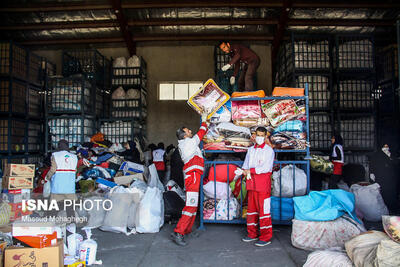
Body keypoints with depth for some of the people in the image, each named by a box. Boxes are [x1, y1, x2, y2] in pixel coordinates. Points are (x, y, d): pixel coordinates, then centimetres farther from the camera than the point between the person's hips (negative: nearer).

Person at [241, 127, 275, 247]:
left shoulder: (269, 150, -4)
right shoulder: (251, 150, 16)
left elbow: (266, 168, -14)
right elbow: (245, 164, 15)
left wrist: (251, 170, -11)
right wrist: (245, 171, -7)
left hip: (263, 184, -6)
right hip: (251, 183, 6)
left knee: (264, 209, -5)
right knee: (251, 208, 11)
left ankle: (266, 237, 2)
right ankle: (252, 234, 22)